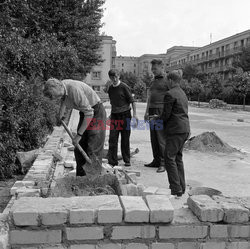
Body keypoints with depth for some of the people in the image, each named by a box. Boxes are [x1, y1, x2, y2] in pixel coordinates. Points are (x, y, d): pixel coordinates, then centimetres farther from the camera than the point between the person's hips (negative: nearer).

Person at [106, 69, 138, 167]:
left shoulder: (124, 87, -8)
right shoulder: (110, 88, 7)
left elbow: (132, 101, -7)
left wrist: (134, 114, -14)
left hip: (125, 114, -4)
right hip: (114, 115, 4)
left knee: (125, 139, 4)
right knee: (112, 139, -3)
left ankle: (127, 160, 16)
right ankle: (112, 161, 2)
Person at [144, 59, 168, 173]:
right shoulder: (154, 80, 20)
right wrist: (147, 111, 18)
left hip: (162, 112, -8)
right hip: (152, 112, 8)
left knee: (161, 138, -7)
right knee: (154, 138, 9)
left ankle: (163, 163, 0)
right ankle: (156, 160, 17)